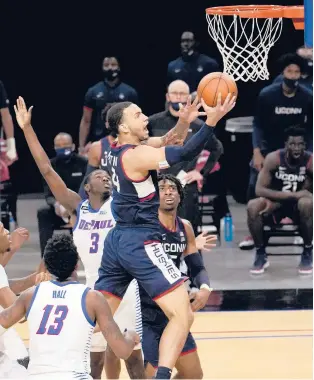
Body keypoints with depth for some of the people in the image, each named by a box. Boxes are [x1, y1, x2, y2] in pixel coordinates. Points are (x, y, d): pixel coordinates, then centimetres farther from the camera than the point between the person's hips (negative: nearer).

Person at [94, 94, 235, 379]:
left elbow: (166, 145, 20)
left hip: (117, 240, 9)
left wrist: (183, 122, 5)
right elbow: (184, 154, -22)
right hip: (141, 242, -9)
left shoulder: (116, 151, 12)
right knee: (182, 315, -11)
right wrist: (211, 121, -25)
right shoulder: (136, 155, -14)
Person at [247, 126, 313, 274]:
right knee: (252, 206, -31)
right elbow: (259, 190, -18)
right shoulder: (273, 159, -17)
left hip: (299, 203, -1)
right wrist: (287, 195, -26)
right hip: (277, 202, 1)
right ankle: (260, 253, -11)